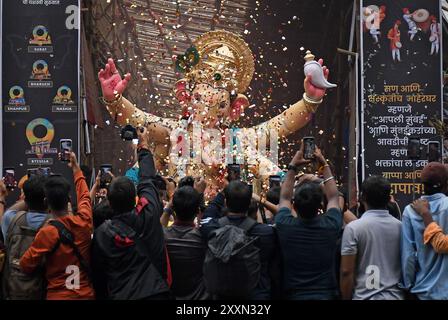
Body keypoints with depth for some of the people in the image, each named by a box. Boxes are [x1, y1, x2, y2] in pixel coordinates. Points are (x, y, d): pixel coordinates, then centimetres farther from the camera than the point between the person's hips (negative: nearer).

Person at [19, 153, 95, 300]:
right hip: (86, 294, 4)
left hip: (58, 296, -4)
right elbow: (84, 196, 13)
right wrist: (76, 168, 27)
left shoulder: (48, 232, -21)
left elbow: (26, 265, -12)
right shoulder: (84, 221, -9)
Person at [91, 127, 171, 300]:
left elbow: (98, 273, -1)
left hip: (122, 295, -1)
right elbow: (147, 179, 5)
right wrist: (144, 145, 18)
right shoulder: (148, 214, -12)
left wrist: (102, 296, 16)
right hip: (156, 292, 1)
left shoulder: (102, 233, -12)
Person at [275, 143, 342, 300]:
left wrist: (292, 167, 9)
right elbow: (333, 197, 6)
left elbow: (284, 197, 7)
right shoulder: (330, 226, -13)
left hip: (293, 295, 0)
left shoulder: (285, 226, -13)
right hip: (326, 294, 0)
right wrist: (325, 165, 10)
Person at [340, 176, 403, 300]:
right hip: (394, 296, 4)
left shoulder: (353, 228, -11)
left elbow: (346, 271, -12)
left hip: (364, 297, -4)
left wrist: (346, 298, 0)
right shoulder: (400, 226, 1)